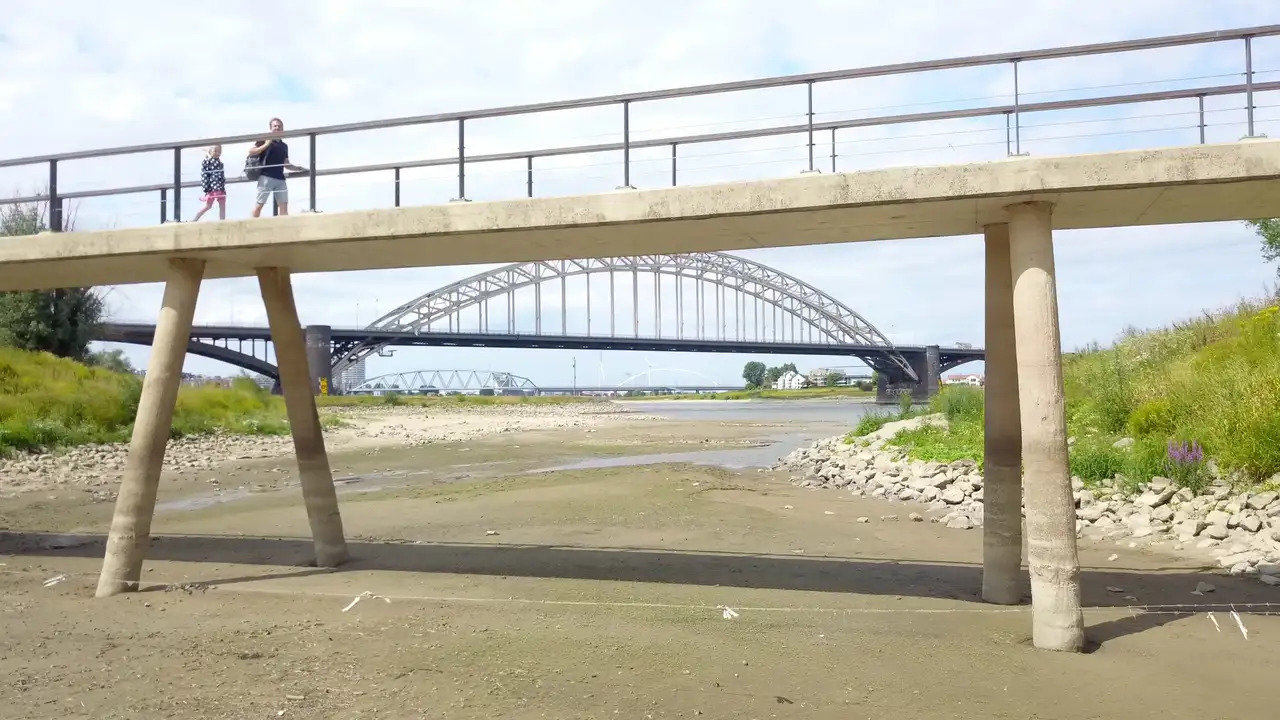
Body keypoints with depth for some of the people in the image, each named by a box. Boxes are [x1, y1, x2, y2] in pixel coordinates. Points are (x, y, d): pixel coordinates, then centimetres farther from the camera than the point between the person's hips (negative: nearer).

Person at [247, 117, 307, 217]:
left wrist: (298, 168, 10)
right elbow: (251, 152, -5)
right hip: (266, 177, -6)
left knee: (284, 204, -1)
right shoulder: (264, 140, 4)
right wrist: (266, 145, -13)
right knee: (259, 204, -5)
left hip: (280, 178, 6)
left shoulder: (284, 146, 20)